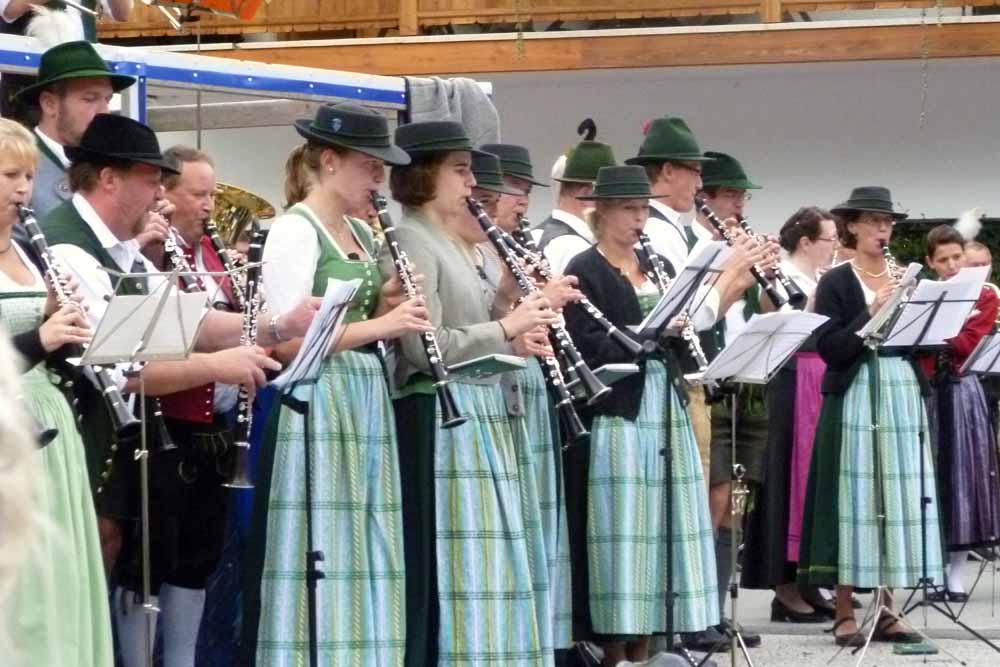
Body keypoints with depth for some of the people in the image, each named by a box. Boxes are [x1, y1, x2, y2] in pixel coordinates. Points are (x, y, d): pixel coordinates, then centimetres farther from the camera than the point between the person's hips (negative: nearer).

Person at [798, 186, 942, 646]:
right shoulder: (835, 282, -2)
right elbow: (829, 349, -11)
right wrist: (871, 314, -19)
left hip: (904, 395, 5)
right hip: (856, 397, -5)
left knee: (899, 499, 3)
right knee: (855, 498, -5)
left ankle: (886, 609, 10)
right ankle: (844, 613, 0)